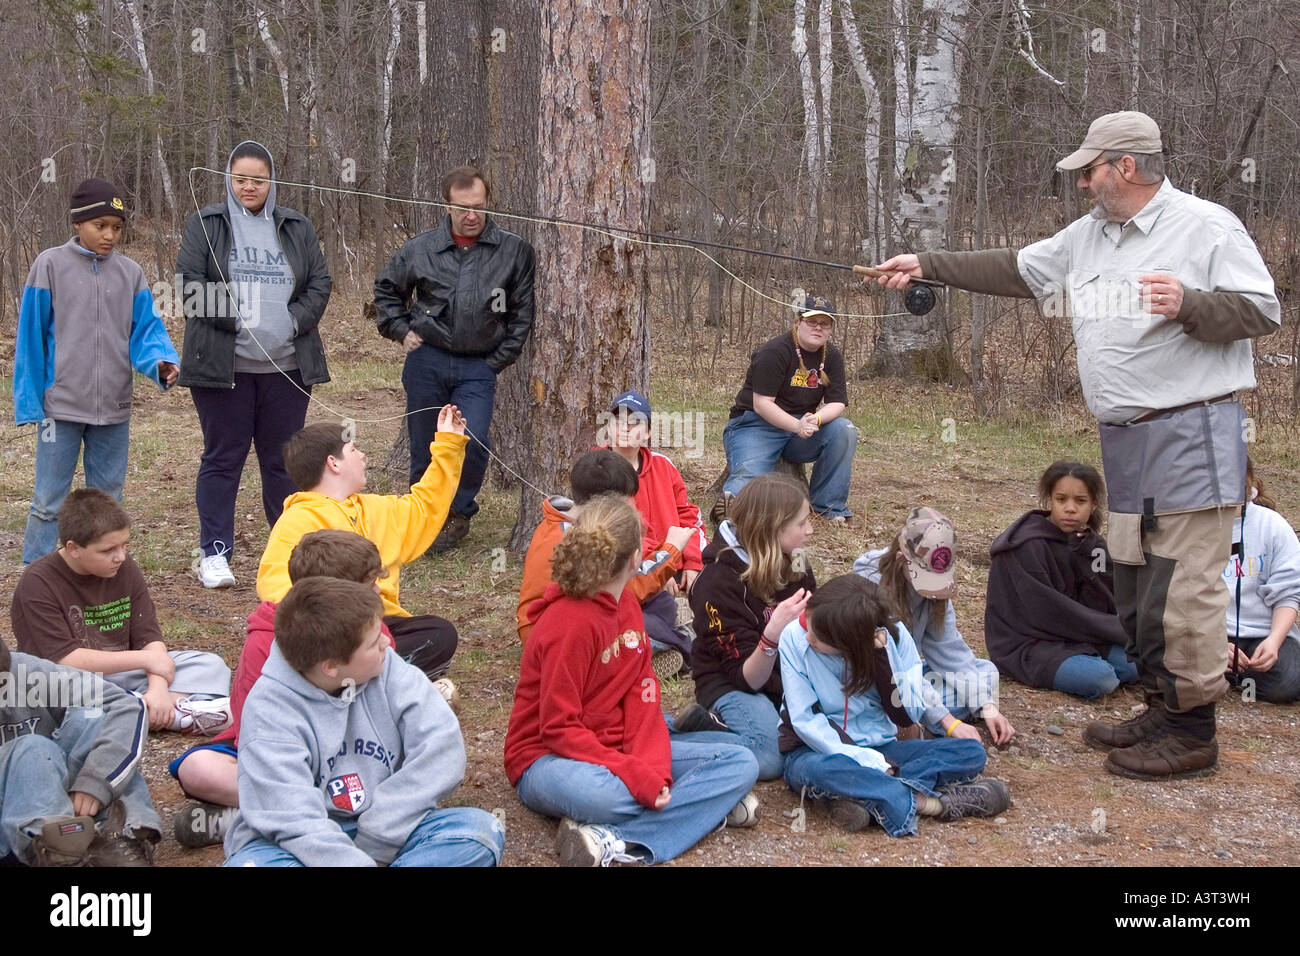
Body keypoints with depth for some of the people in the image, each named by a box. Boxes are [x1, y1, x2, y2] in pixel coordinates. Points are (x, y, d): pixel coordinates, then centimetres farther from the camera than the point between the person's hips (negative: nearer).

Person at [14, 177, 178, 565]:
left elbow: (145, 330, 1)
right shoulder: (51, 265, -4)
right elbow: (30, 337, -3)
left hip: (114, 409, 3)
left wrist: (162, 362, -22)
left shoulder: (130, 272, 4)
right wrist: (29, 401, -6)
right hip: (61, 406, -3)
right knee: (49, 503, 2)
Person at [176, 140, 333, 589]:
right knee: (222, 458, 2)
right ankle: (214, 552, 9)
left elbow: (320, 283, 8)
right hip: (222, 364, -3)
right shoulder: (205, 225, 4)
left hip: (287, 366, 3)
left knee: (285, 459, 9)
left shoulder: (297, 228, 12)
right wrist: (234, 317, -15)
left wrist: (295, 320, -8)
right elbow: (190, 283, -4)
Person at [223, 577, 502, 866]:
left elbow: (442, 748, -14)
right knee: (249, 862, -36)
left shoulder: (387, 668, -5)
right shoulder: (269, 710, -15)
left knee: (480, 829, -22)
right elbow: (295, 819, -23)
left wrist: (373, 844, -17)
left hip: (384, 831, 4)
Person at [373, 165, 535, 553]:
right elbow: (386, 289, 21)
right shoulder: (421, 249, 4)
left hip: (478, 367, -1)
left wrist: (499, 360, 2)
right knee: (423, 447, 6)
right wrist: (401, 329, 9)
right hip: (426, 361, 2)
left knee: (473, 441, -16)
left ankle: (458, 514, 7)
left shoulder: (514, 251, 0)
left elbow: (522, 313, 6)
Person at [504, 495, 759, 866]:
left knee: (741, 762, -8)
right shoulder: (569, 622, -20)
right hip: (549, 757, -9)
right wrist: (638, 777, -28)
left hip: (618, 748, 9)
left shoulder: (626, 605, 5)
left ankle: (618, 840, -22)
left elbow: (643, 698, -1)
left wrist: (651, 767, -19)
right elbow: (559, 729, -21)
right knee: (605, 794, -45)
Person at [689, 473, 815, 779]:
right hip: (732, 685, -7)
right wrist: (772, 634, -38)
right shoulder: (720, 580, -17)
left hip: (791, 677, 7)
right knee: (772, 759, -33)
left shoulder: (797, 565, 3)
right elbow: (747, 678, -20)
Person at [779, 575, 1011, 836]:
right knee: (816, 769, -41)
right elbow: (805, 720, -15)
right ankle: (926, 802, -27)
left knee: (972, 752, -18)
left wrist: (883, 655, -22)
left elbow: (910, 714, -9)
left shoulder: (892, 635, -9)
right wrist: (874, 763, -23)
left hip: (881, 748, 3)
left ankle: (862, 797, -31)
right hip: (821, 751, -3)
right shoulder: (795, 638, -13)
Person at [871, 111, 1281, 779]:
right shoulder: (1088, 236, 14)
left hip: (1190, 436, -8)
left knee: (1182, 588, -7)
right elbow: (1013, 270, 19)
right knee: (1134, 582, 14)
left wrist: (1188, 305, -25)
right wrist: (927, 266, 17)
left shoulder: (1206, 226, -8)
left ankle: (1192, 732, 4)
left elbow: (1263, 310, -10)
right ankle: (1161, 708, 27)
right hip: (1123, 439, 9)